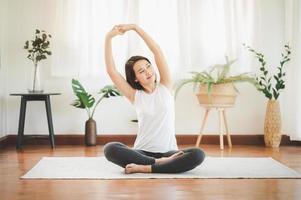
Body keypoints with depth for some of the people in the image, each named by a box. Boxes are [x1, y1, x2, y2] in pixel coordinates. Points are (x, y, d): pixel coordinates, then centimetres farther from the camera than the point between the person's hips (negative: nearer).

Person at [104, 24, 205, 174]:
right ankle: (160, 163, -27)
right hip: (142, 153, 0)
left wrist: (135, 27, -6)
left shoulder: (165, 87, 6)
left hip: (168, 152, 0)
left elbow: (157, 51, -3)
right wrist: (108, 38, -9)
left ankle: (143, 168, -28)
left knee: (198, 154, -32)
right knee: (110, 149, -29)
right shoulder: (135, 95, 6)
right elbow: (111, 70, -3)